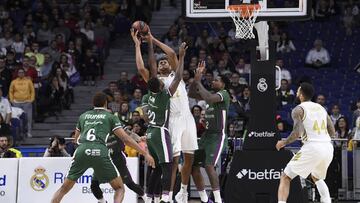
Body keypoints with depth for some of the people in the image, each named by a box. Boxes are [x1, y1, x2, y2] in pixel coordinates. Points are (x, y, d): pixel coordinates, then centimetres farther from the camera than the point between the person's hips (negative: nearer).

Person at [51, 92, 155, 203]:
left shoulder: (83, 116, 26)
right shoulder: (110, 117, 17)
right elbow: (126, 139, 8)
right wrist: (145, 153, 9)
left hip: (82, 151, 3)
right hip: (100, 152, -3)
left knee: (65, 187, 16)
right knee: (119, 188, 11)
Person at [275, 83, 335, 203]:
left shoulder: (298, 110, -1)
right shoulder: (321, 108, 18)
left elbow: (298, 132, -14)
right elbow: (332, 133, 17)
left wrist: (284, 143, 0)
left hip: (312, 147, -6)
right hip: (328, 147, 6)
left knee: (285, 177, 2)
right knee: (317, 178, 32)